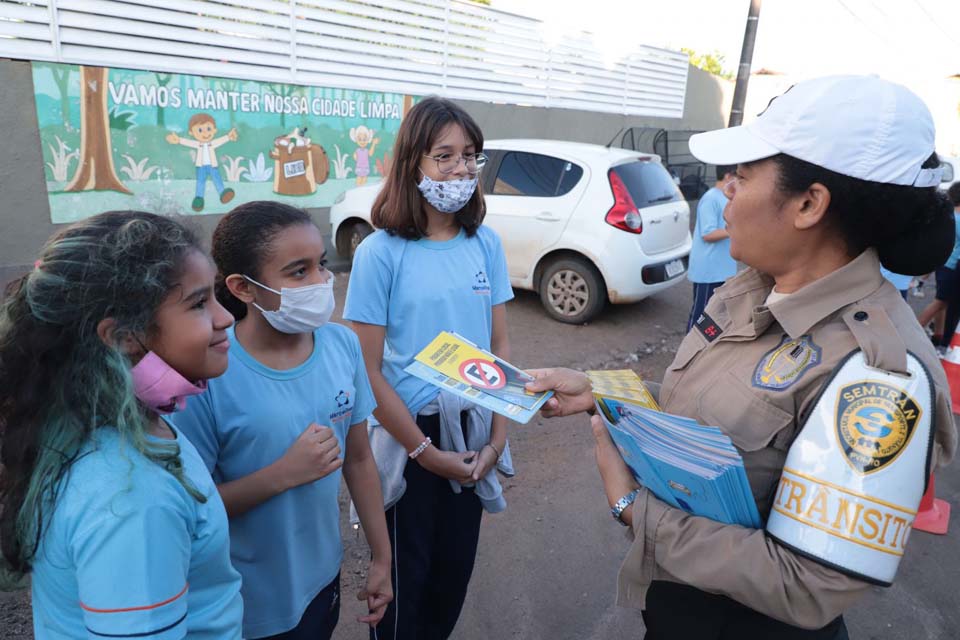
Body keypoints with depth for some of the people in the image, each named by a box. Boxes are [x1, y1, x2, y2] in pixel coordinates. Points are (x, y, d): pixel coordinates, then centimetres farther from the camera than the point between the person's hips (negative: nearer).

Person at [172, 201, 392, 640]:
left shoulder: (344, 345, -10)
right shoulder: (209, 374, -25)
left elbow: (358, 459, 0)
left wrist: (381, 558, 4)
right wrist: (284, 474, -27)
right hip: (246, 605, -4)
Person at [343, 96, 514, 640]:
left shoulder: (486, 244, -3)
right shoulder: (381, 253, -15)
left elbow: (500, 346, 3)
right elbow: (369, 371, -13)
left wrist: (498, 437, -3)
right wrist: (426, 451, -12)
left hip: (472, 433, 4)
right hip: (409, 437, -4)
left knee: (457, 566, 20)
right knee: (406, 573, 15)